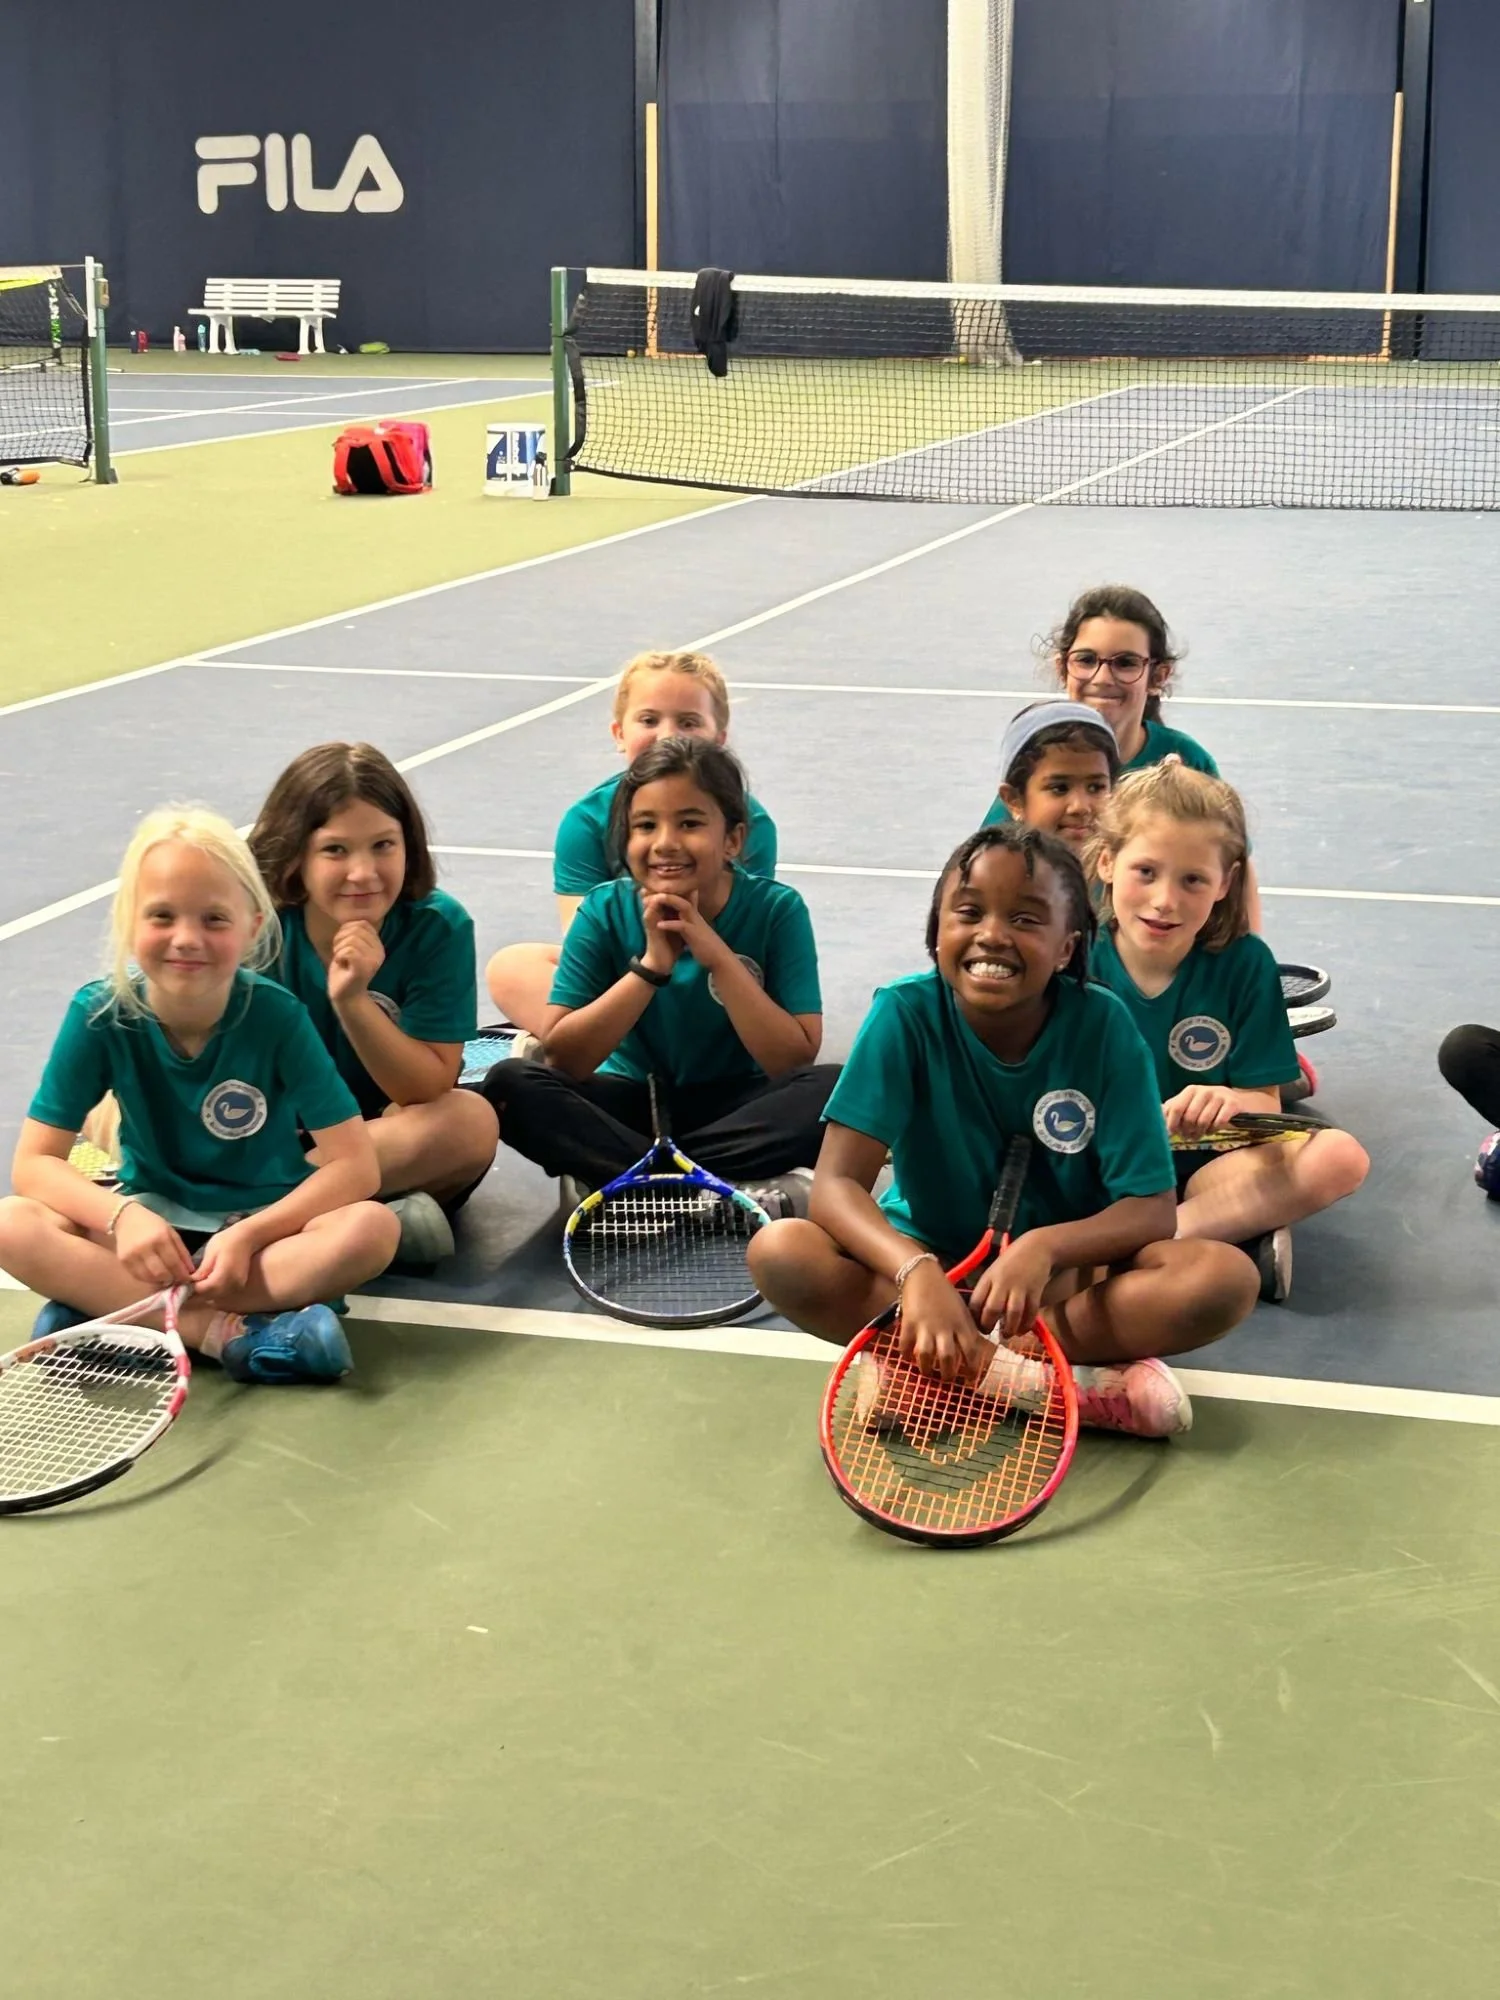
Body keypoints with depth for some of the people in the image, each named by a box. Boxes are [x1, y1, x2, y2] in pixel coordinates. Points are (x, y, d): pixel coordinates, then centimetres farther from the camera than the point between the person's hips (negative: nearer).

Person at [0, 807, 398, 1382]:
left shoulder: (277, 1016, -16)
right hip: (151, 1219, 1)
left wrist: (247, 1235, -28)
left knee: (372, 1227, -31)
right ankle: (226, 1332, -30)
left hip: (264, 1221, -1)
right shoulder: (100, 1015, -12)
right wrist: (122, 1215, -30)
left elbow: (356, 1166, -17)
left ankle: (106, 1307, -29)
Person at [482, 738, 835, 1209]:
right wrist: (651, 965, -23)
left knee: (832, 1088, -31)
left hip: (735, 1109, -1)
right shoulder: (605, 912, -9)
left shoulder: (776, 910, -11)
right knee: (510, 1085, -25)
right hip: (634, 1104, 1)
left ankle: (614, 1178, -24)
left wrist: (717, 957, -24)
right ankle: (740, 1195, -28)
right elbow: (560, 1059, -15)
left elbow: (796, 1062, -17)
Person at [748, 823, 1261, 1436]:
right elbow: (836, 1185, -23)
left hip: (1066, 1270, 0)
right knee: (780, 1252, -29)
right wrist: (916, 1271, -43)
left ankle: (925, 1368, -26)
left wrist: (1046, 1247, -37)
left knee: (1225, 1277, -28)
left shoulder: (1102, 1024, -15)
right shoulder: (906, 1013, -16)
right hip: (931, 1256, 0)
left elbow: (1152, 1209, -17)